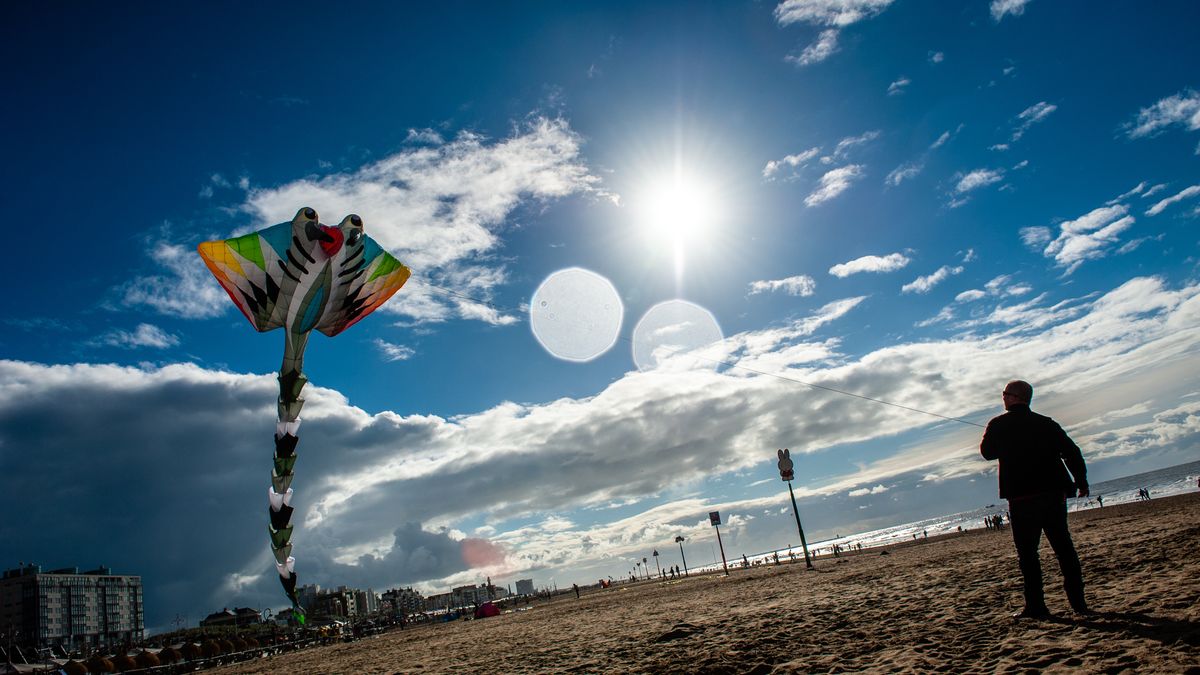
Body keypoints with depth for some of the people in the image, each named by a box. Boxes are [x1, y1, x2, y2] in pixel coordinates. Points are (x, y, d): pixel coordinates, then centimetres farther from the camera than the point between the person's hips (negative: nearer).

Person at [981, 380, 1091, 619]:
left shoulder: (999, 425, -2)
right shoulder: (1046, 423, 8)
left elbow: (987, 452, 10)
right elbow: (1072, 451, 4)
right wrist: (1081, 482, 11)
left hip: (1022, 497, -4)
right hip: (1054, 493, 4)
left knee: (1027, 552, 1)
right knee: (1064, 547, 12)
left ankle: (1036, 605, 0)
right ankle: (1078, 601, 13)